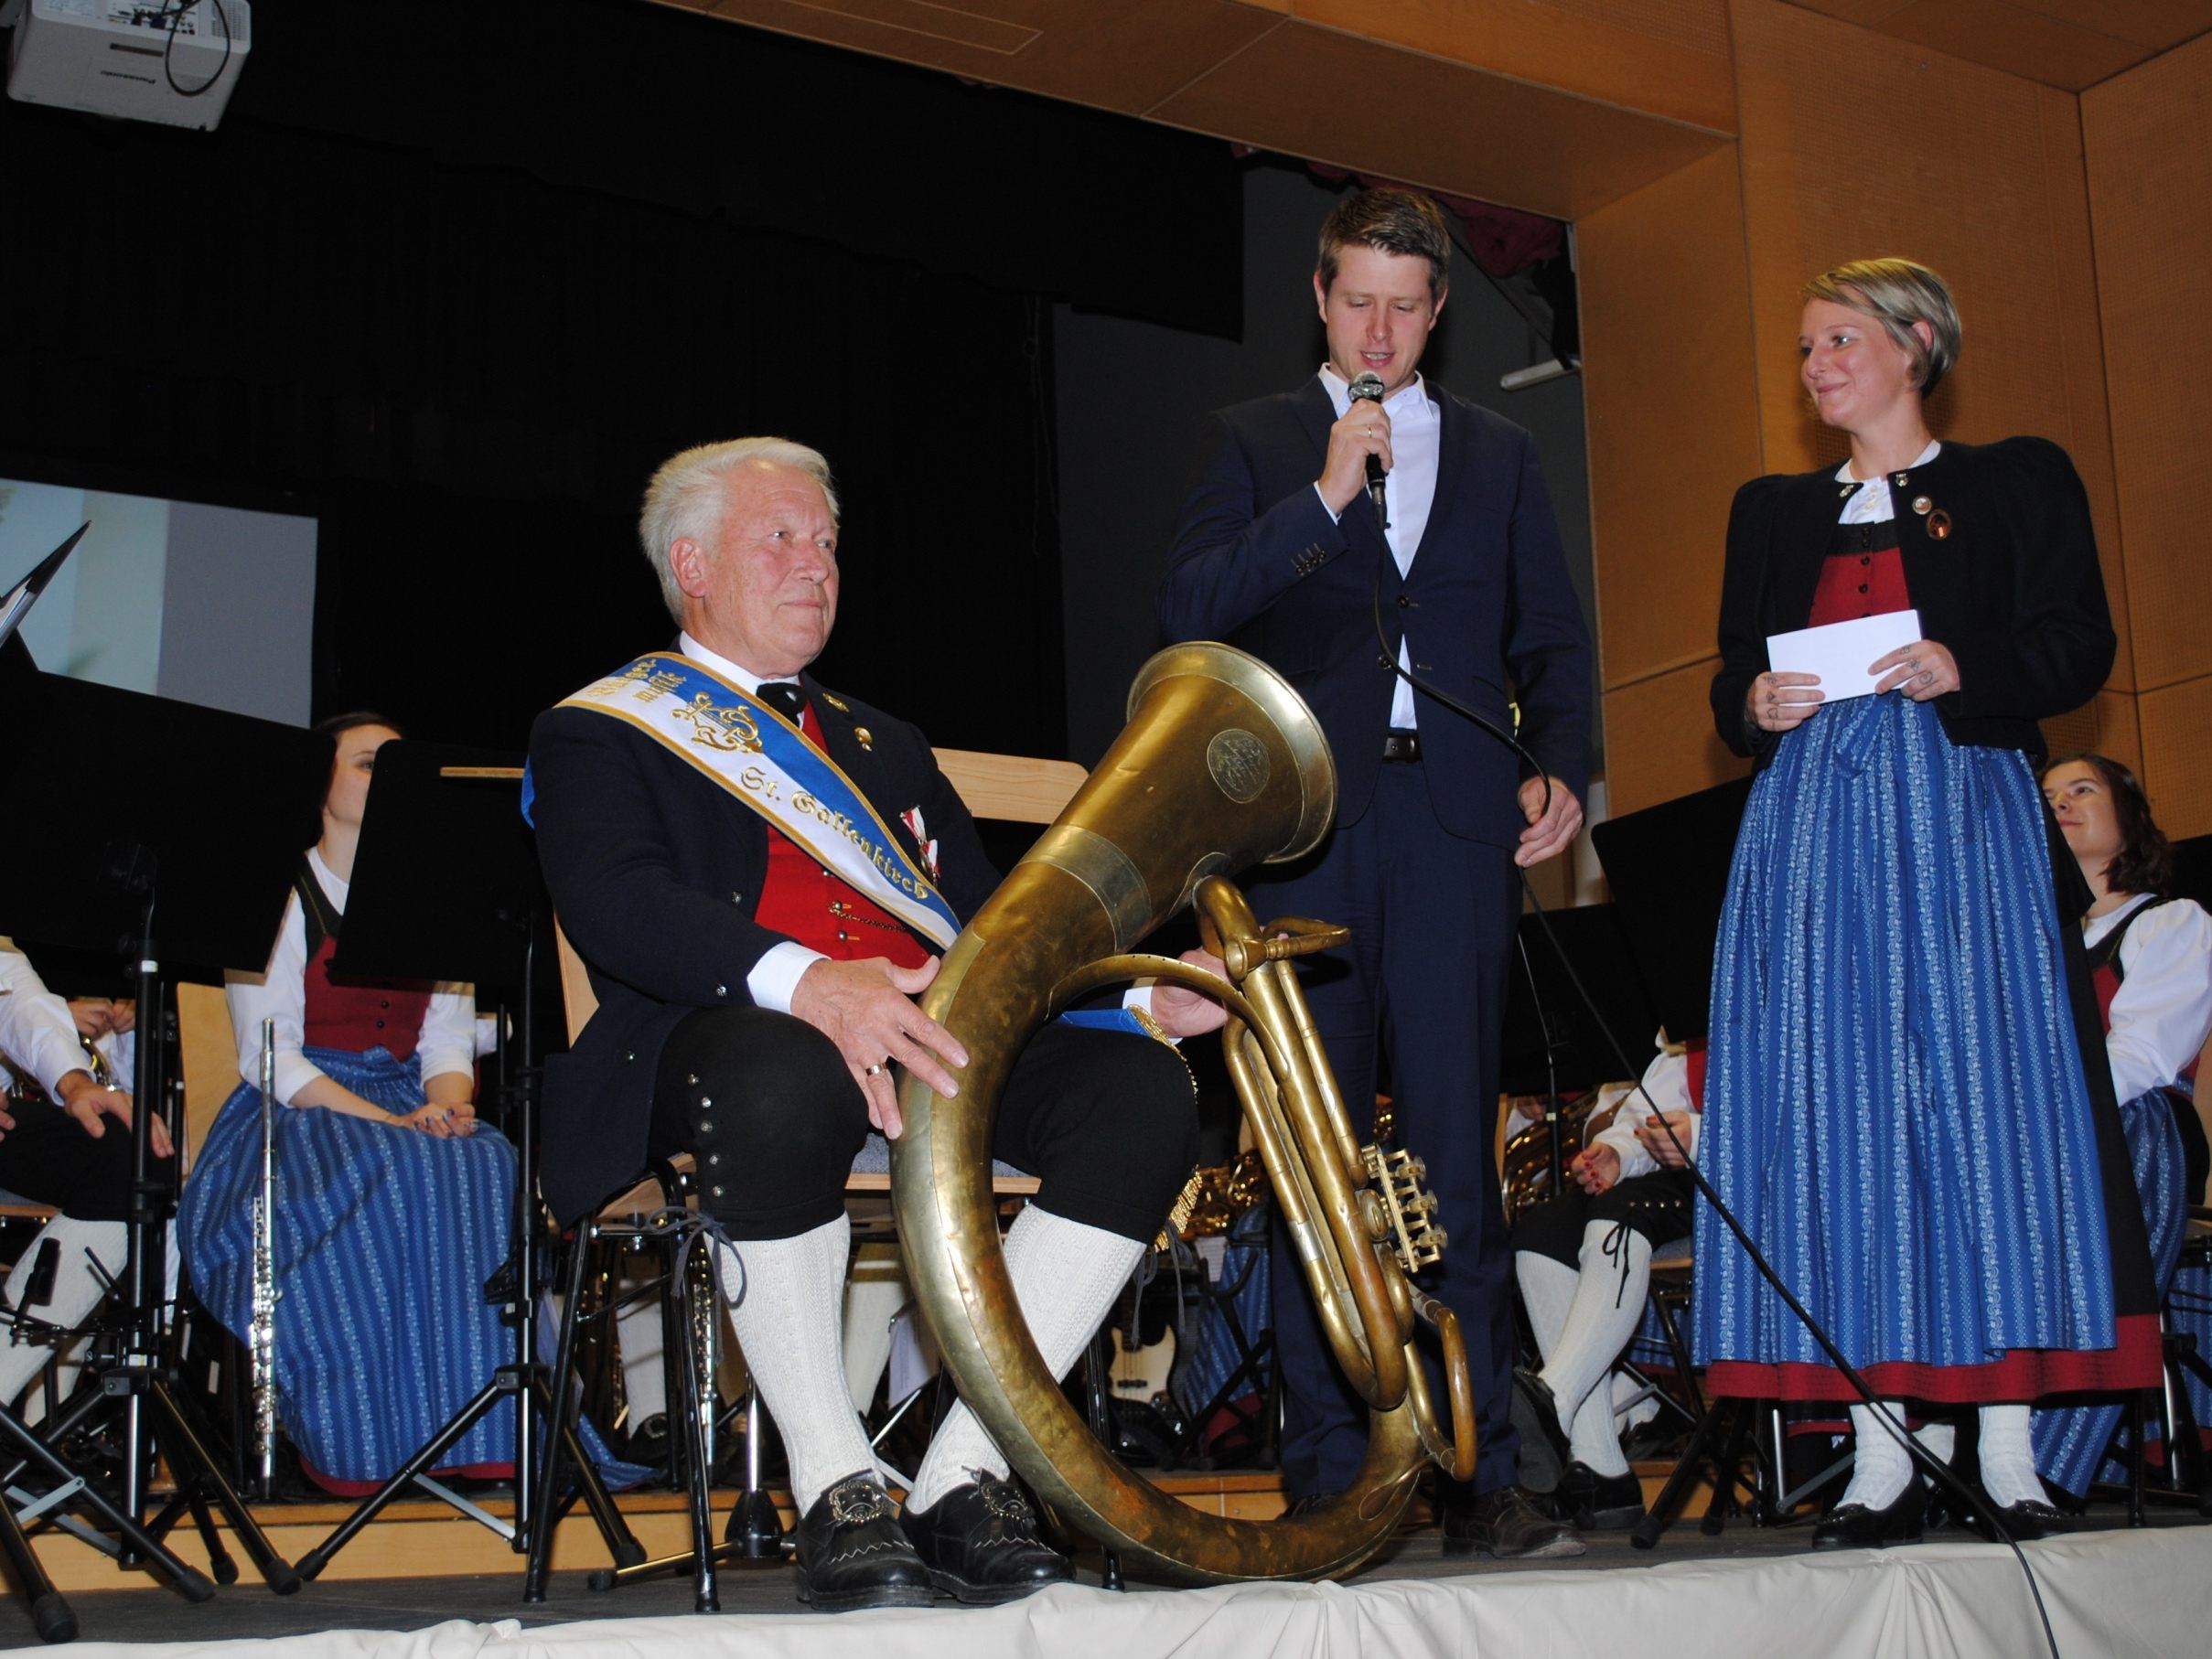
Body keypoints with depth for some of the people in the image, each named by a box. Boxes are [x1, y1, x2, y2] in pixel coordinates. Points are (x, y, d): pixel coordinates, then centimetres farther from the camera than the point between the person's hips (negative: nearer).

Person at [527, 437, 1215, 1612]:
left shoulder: (879, 745, 32)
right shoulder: (599, 732, 12)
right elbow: (616, 905, -10)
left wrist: (1141, 995, 3)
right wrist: (806, 983, -30)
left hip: (932, 1038, 6)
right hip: (738, 1040, -5)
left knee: (1140, 1088, -22)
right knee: (781, 1074, -41)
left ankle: (963, 1481, -18)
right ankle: (835, 1493, -23)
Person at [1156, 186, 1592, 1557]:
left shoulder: (1499, 453, 19)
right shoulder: (1255, 441, 13)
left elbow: (1552, 636, 17)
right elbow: (1191, 610, 0)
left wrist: (1562, 770, 0)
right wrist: (1324, 494, -9)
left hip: (1457, 826, 1)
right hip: (1307, 827, -1)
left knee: (1459, 1148, -2)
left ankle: (1481, 1471, 2)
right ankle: (1329, 1470, 6)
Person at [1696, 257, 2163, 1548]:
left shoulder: (2018, 482, 12)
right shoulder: (1772, 511, 22)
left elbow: (2079, 648, 2)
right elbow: (1733, 686, 18)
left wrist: (1959, 666, -14)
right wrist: (1757, 700, -4)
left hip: (1963, 811, -3)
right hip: (1814, 823, 3)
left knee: (1984, 1091, -8)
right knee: (1838, 1113, -5)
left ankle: (2009, 1452, -3)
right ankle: (1883, 1459, -3)